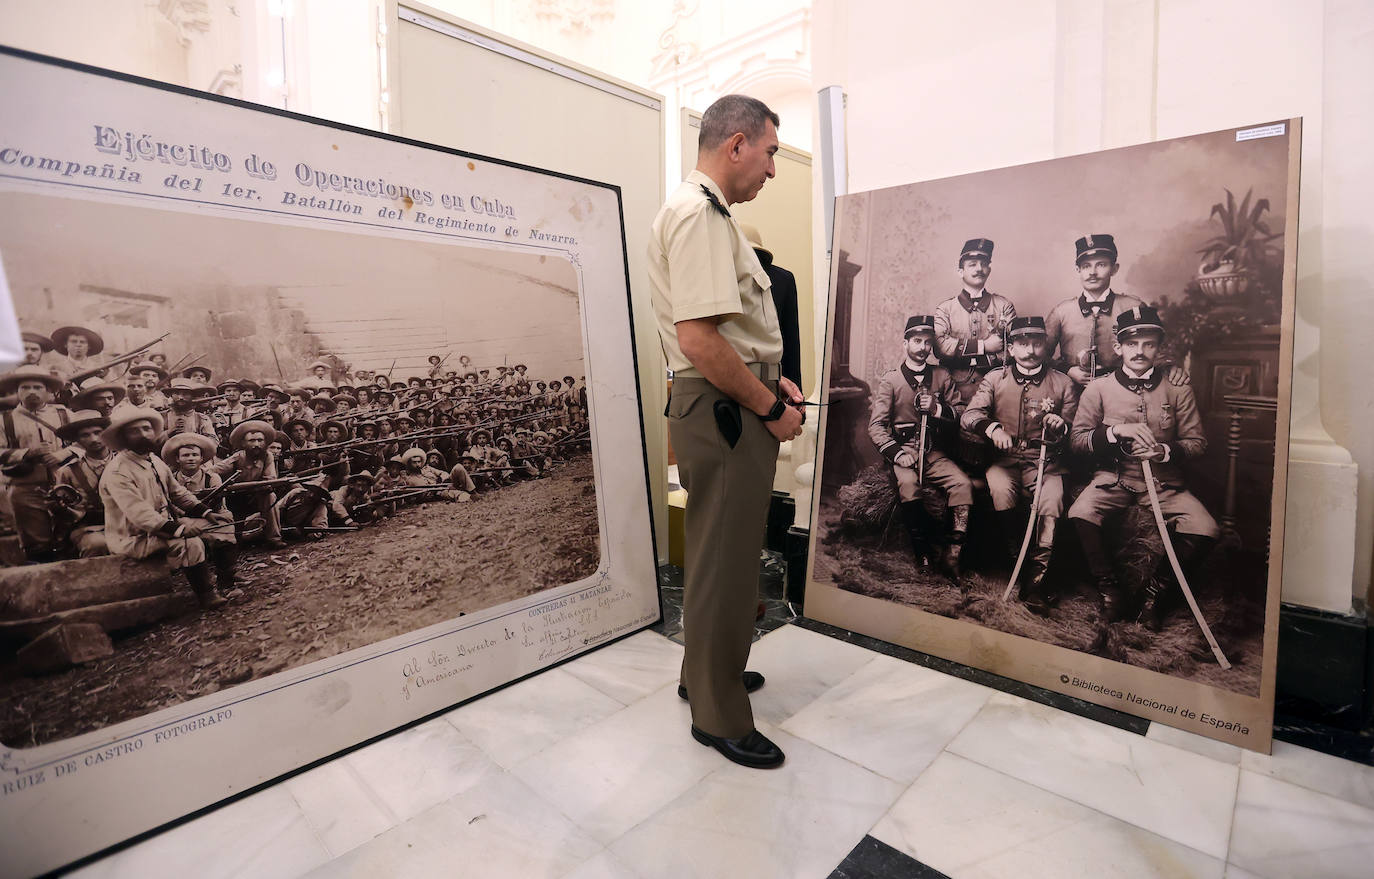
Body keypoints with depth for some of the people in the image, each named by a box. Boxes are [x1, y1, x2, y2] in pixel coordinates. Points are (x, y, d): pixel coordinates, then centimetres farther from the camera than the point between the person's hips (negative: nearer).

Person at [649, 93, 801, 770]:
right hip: (723, 412, -11)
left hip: (729, 409, 11)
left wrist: (771, 380, 14)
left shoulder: (707, 213, 19)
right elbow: (699, 339, -26)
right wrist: (770, 406, -16)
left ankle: (710, 671, 40)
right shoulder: (696, 213, -15)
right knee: (725, 564, 1)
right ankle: (719, 715, 20)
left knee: (723, 553, 21)